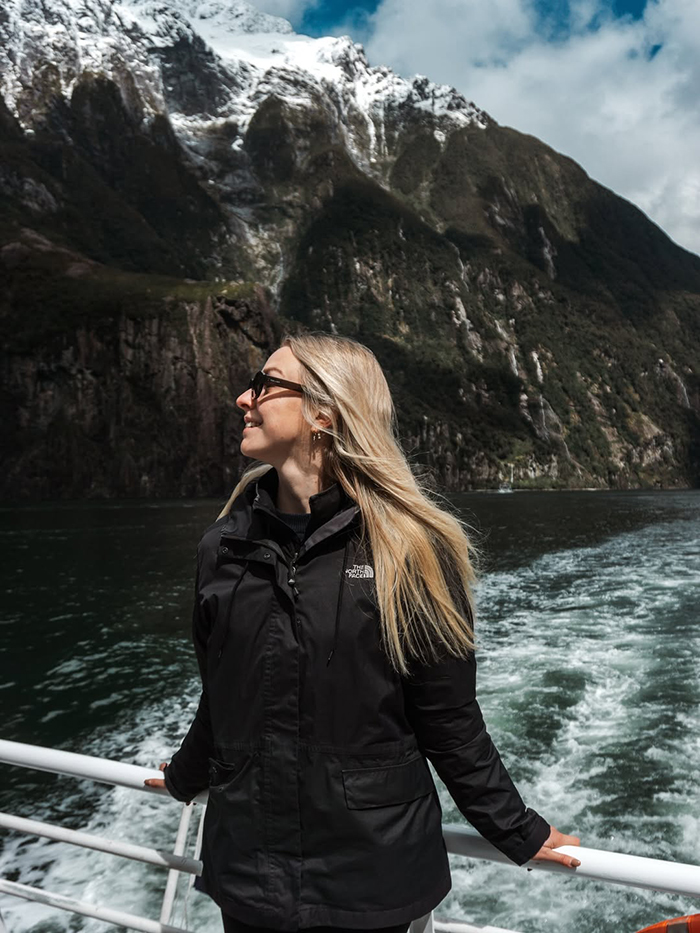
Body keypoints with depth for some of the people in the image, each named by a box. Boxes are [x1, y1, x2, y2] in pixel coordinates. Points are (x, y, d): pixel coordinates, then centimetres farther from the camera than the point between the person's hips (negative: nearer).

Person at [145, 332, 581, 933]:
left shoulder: (410, 548, -17)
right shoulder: (226, 545, -4)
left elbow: (450, 719, -8)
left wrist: (519, 833, -1)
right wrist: (185, 779, 22)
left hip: (370, 878, -3)